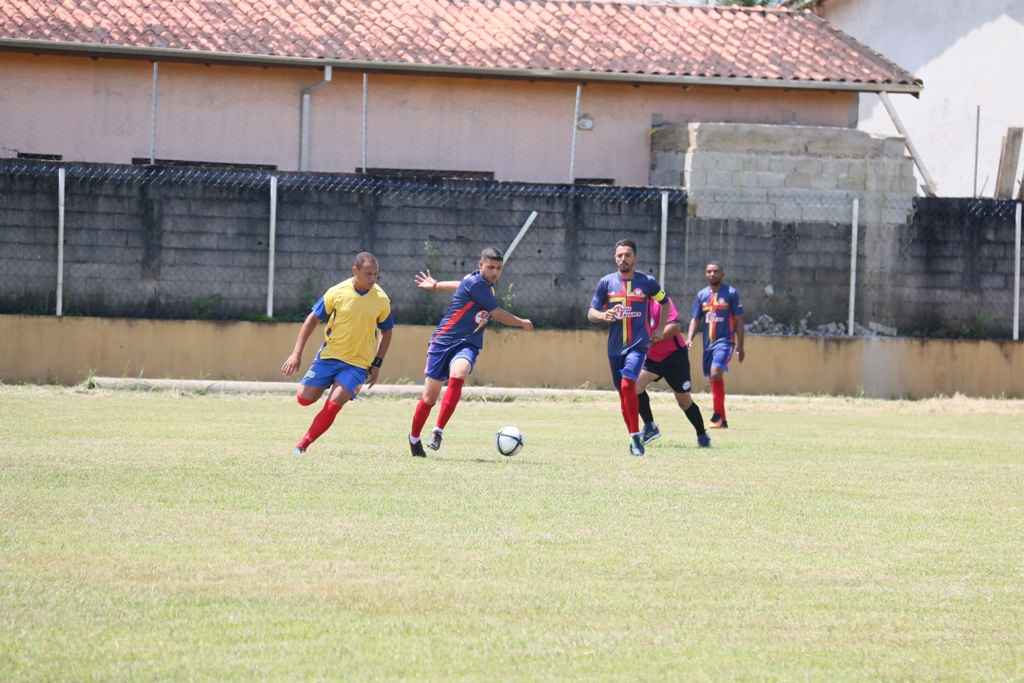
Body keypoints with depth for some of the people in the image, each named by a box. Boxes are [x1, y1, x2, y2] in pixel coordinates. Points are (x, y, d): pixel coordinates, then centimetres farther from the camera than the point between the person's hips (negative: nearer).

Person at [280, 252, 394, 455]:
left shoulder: (382, 300, -7)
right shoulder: (337, 293, -11)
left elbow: (386, 332, 8)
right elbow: (312, 319, -2)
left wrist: (377, 364, 3)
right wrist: (296, 354, -7)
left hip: (358, 363, -1)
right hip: (329, 355, 1)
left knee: (334, 404, -17)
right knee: (304, 398, -2)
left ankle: (302, 445, -5)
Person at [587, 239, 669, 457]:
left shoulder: (647, 282, 0)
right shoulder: (606, 282, 3)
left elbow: (665, 301, 17)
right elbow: (591, 314, 5)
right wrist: (603, 315, -17)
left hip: (638, 344, -3)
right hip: (615, 346, 3)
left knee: (628, 385, -23)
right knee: (623, 393, 8)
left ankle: (635, 437, -19)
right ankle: (634, 437, 22)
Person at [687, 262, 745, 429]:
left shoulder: (731, 293, -1)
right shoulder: (702, 295, 12)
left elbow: (739, 321, -1)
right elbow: (695, 319, 12)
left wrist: (740, 346, -5)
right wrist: (689, 338, -6)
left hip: (725, 341, -6)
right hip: (708, 344, 6)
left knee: (716, 373, -25)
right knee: (713, 381, 8)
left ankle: (718, 414, -18)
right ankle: (722, 420, 16)